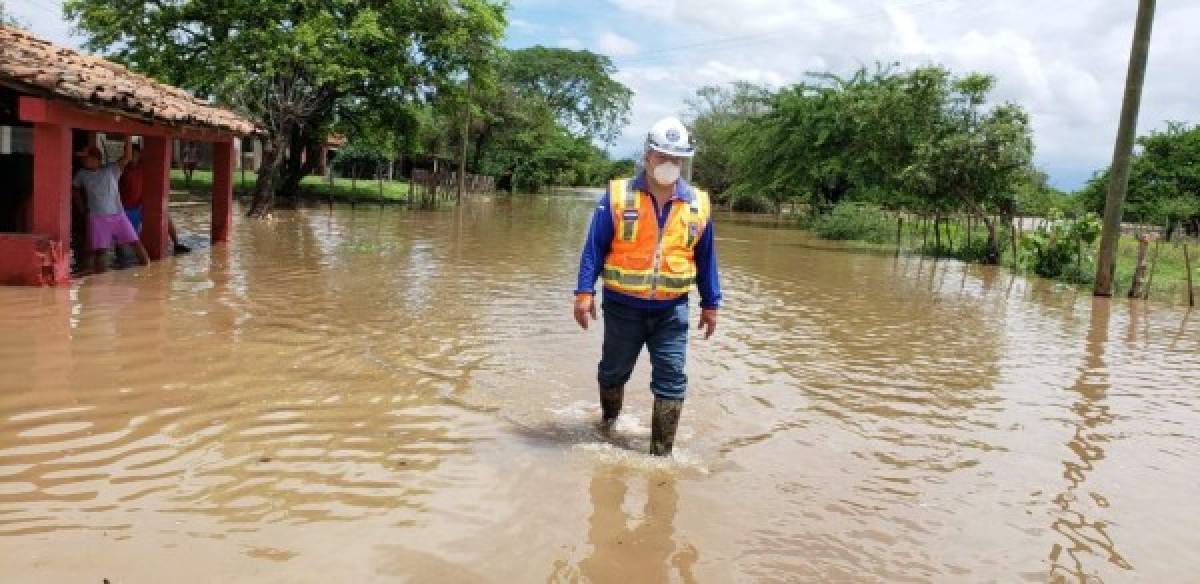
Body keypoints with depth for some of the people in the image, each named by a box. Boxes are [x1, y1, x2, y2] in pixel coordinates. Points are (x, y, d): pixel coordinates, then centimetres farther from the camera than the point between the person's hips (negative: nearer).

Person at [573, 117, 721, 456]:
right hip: (623, 307, -1)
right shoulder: (618, 196, -7)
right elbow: (594, 248, -6)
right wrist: (585, 292, -13)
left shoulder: (698, 204, 1)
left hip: (671, 310, 1)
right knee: (613, 372, 17)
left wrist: (711, 304, 10)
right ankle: (608, 421, 45)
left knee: (671, 382, -1)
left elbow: (706, 258, 9)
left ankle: (662, 453, 9)